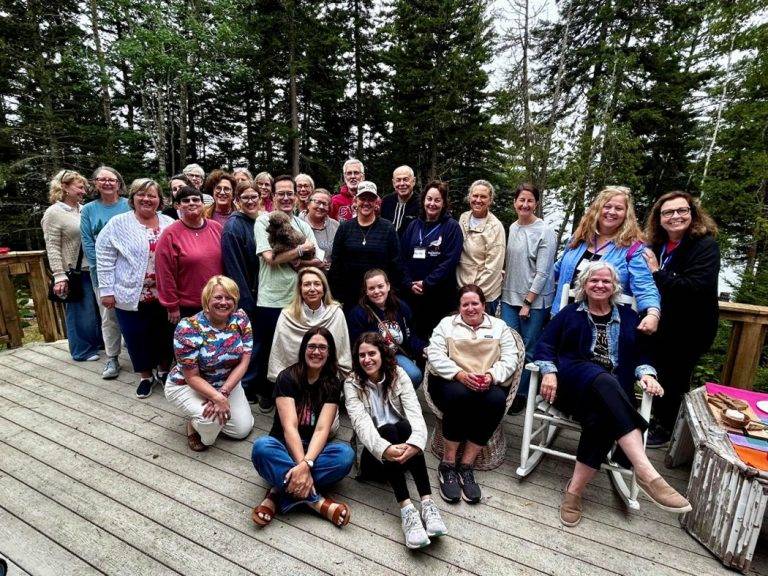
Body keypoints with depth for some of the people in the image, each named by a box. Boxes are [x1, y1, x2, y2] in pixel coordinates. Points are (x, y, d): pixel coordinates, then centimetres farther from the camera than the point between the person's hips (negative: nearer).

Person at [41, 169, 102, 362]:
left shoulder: (84, 209, 8)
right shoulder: (53, 213, -9)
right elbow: (52, 248, -12)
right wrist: (59, 276, -17)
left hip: (92, 268, 6)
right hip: (74, 272, -6)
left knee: (97, 308, 15)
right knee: (80, 311, 4)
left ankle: (98, 341, 32)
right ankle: (82, 350, 20)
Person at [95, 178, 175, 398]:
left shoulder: (169, 224, 5)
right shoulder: (118, 224, -4)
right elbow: (104, 257, -4)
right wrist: (106, 290, -7)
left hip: (164, 295, 2)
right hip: (132, 296, -2)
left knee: (165, 335, 13)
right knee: (138, 338, 9)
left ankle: (164, 370, 35)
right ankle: (146, 376, 29)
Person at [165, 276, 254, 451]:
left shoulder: (241, 319, -14)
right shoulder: (188, 328, -25)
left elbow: (243, 362, -13)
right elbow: (192, 377, -21)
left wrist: (223, 393, -24)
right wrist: (218, 398, -34)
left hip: (228, 382, 4)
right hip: (187, 386, -4)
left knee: (243, 429, 0)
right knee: (210, 420, -30)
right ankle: (193, 422, 7)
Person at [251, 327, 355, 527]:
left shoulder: (332, 384, -4)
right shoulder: (287, 377, -10)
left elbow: (322, 429, -15)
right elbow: (289, 426, -19)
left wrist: (306, 464, -33)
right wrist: (301, 465, -33)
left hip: (314, 450, 2)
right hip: (285, 447, -1)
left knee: (346, 454, -30)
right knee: (261, 447, -35)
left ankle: (279, 492, -25)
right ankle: (316, 501, -29)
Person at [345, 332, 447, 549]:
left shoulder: (398, 375, -4)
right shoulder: (352, 384, -7)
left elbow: (415, 413, -18)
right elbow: (362, 423, -24)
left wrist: (414, 444, -40)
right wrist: (385, 449, -44)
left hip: (402, 450, 1)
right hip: (373, 454, -1)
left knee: (404, 425, -31)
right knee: (387, 429, -32)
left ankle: (427, 503, -37)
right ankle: (406, 509, -41)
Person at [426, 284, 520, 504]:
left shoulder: (499, 326, 16)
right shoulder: (446, 324, 13)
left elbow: (510, 358, 5)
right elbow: (435, 355, -1)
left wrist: (492, 375, -15)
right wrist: (459, 374, -17)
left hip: (489, 384, 2)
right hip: (451, 381, -1)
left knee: (496, 400, -32)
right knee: (459, 395, -36)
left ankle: (466, 465, -22)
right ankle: (448, 463, -20)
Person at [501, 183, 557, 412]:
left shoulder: (545, 231, -8)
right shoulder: (512, 228, 8)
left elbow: (542, 272, -10)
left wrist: (528, 302, -11)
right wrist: (506, 291, 7)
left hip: (535, 300, -4)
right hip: (510, 297, 5)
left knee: (528, 350, 3)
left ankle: (522, 394, 20)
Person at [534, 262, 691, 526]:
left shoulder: (628, 317, 22)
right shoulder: (569, 313, 16)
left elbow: (641, 355, 18)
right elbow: (545, 346, 8)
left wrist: (646, 373, -4)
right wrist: (549, 371, -11)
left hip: (614, 391, 2)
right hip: (574, 381, -2)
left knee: (602, 417, -33)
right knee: (605, 381, -37)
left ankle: (574, 489, -25)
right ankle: (647, 473, -43)